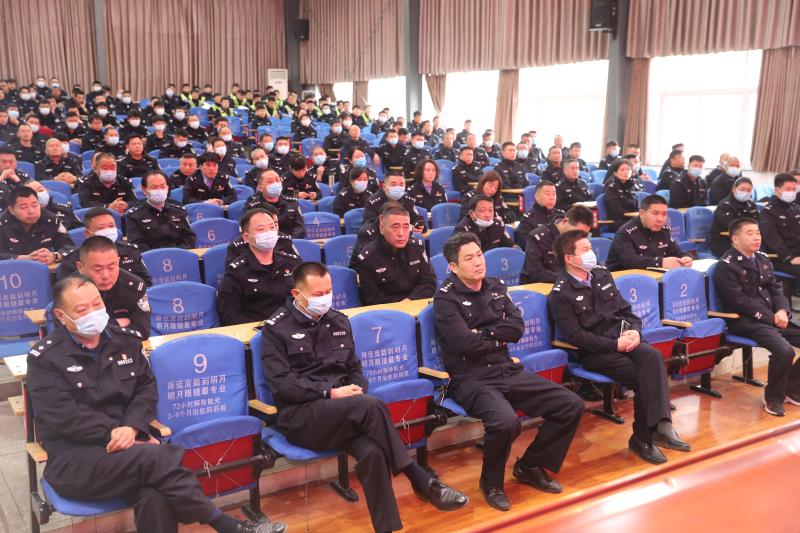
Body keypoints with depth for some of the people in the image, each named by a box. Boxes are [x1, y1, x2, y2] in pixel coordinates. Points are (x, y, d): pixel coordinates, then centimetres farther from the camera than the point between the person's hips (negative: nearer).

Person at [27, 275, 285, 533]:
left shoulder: (125, 339, 10)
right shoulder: (45, 358, -3)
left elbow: (146, 387, 6)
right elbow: (64, 416, -12)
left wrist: (131, 428, -13)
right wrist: (116, 433, -18)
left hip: (128, 443, 4)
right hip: (74, 457, -3)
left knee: (156, 496, -32)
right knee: (156, 457, -31)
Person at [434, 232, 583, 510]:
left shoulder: (496, 287, 12)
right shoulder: (446, 298, -7)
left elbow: (517, 328, 2)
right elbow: (466, 344, -18)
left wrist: (483, 333, -9)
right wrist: (498, 338, -3)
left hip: (508, 370, 7)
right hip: (471, 379, -7)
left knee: (572, 406, -4)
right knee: (506, 422, -35)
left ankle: (531, 466, 16)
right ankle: (491, 482, -3)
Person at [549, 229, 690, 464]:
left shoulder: (602, 275, 15)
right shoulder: (560, 294, -6)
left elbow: (625, 310, 19)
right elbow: (575, 336, -12)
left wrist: (634, 330, -3)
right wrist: (615, 345, -16)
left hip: (621, 338, 5)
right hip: (594, 352, -5)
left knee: (653, 356, -26)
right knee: (645, 377, -23)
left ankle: (661, 425, -30)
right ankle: (643, 437, -9)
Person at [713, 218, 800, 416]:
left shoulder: (763, 260, 16)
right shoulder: (725, 266, -9)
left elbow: (775, 289, 13)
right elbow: (740, 301, -16)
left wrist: (782, 311, -7)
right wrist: (771, 318, -17)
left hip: (773, 316, 8)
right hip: (744, 322, -8)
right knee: (784, 350, -28)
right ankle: (773, 397, -5)